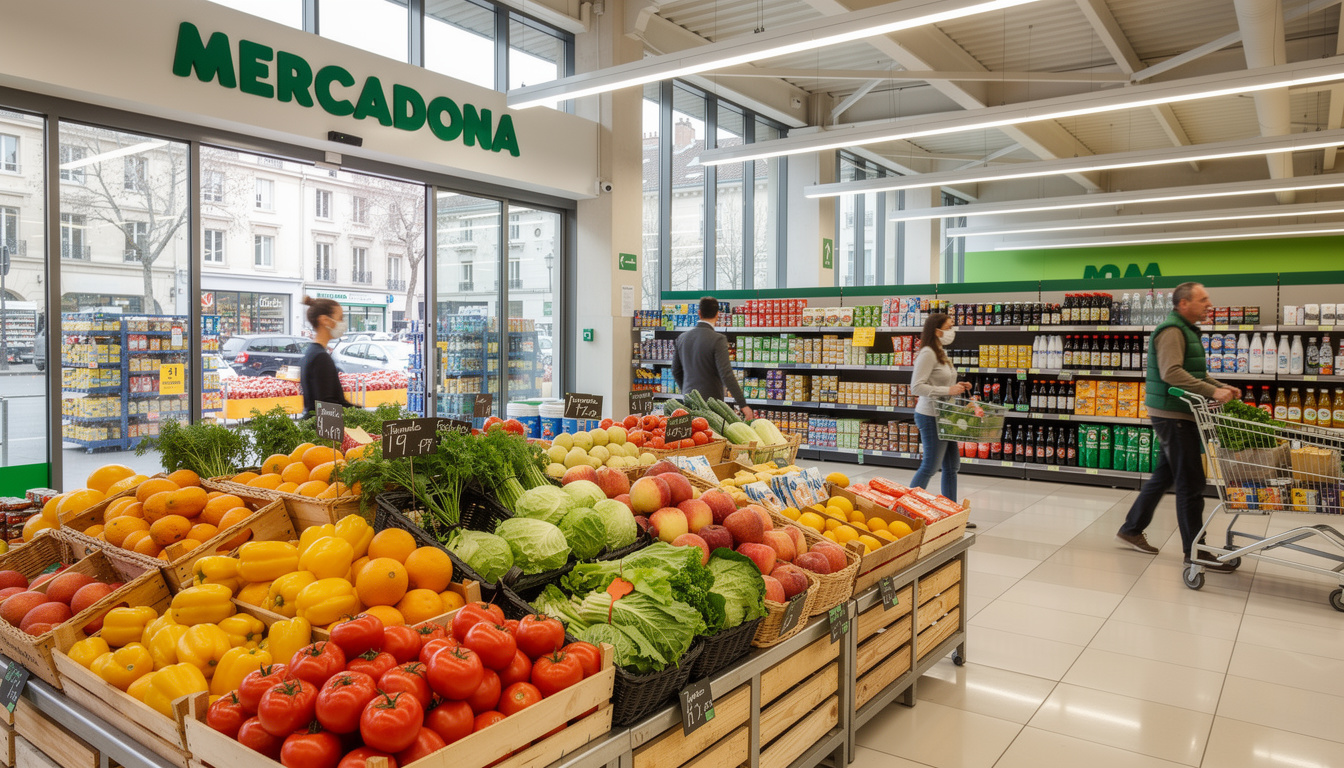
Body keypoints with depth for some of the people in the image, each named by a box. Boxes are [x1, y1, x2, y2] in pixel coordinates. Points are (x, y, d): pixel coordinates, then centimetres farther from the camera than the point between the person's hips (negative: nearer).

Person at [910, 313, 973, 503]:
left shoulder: (941, 353, 13)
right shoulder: (928, 353, -17)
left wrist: (957, 387, 6)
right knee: (930, 467, -2)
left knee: (952, 465, 14)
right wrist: (948, 390, -22)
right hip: (931, 416, -10)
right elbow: (916, 387, -23)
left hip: (944, 416, 10)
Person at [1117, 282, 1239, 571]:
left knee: (1164, 476, 16)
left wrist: (1222, 387, 11)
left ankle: (1131, 529, 25)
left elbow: (1195, 373, 25)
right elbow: (1171, 372, -29)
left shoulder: (1187, 331, 18)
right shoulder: (1172, 331, -15)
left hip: (1179, 415, 10)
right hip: (1172, 414, -10)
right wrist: (1212, 391, -31)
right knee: (1191, 483, -5)